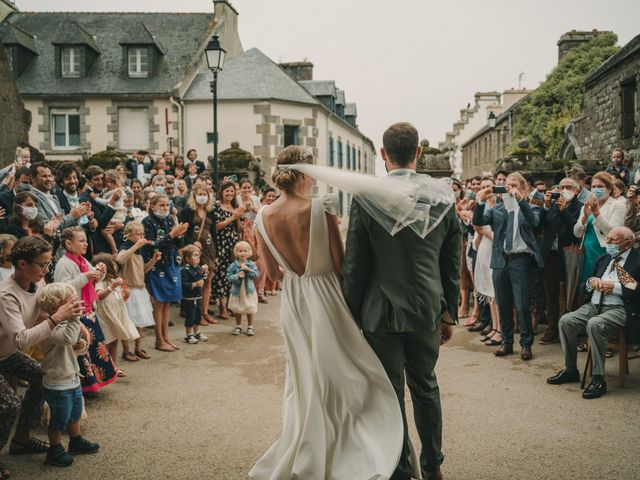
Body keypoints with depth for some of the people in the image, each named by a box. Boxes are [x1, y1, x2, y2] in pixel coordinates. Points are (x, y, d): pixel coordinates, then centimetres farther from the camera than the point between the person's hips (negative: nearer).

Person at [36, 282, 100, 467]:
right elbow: (68, 337, -45)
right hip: (57, 384, -9)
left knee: (75, 413, 24)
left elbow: (74, 345, 15)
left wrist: (82, 346, -8)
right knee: (59, 419, 7)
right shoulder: (51, 327, -25)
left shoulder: (66, 323, 6)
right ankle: (55, 451, 25)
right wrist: (75, 316, -41)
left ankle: (76, 441, 43)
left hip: (72, 378, 10)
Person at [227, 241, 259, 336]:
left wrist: (248, 270, -22)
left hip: (249, 291, 0)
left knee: (250, 310, 8)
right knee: (237, 311, 12)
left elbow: (256, 274, -11)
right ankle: (238, 326, 28)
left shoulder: (251, 264, -3)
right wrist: (237, 276, -24)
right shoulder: (233, 265, -6)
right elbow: (229, 277, -10)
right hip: (237, 291, 0)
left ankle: (250, 327, 22)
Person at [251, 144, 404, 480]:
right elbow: (339, 263, -12)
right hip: (325, 298, -5)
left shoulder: (264, 217, -4)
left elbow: (273, 273, 4)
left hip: (292, 302, 5)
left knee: (304, 378, 21)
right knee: (335, 377, 11)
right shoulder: (320, 208, -17)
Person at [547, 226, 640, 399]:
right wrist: (591, 281, 2)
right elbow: (585, 286, 24)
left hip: (619, 309, -7)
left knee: (594, 325, -35)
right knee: (566, 320, -16)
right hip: (594, 306, 7)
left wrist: (616, 287, -17)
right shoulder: (603, 260, 21)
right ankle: (570, 370, -1)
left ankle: (598, 379, -23)